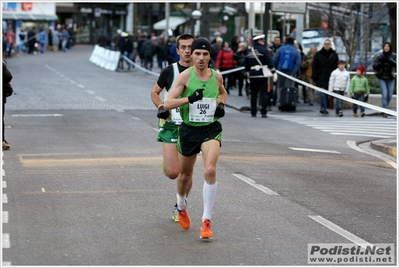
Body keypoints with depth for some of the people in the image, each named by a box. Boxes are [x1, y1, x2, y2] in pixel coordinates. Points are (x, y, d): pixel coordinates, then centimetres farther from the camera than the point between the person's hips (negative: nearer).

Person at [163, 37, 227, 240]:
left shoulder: (216, 76, 1)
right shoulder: (185, 76, -10)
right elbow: (167, 103, -15)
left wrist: (221, 105, 4)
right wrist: (189, 99, -29)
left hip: (211, 129, 0)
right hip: (189, 130, 0)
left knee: (210, 171, -22)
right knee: (185, 174, 17)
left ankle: (206, 221, -13)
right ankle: (181, 206, 50)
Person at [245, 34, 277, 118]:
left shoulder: (250, 51, 11)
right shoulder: (263, 50, -7)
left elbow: (247, 64, 16)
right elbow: (269, 62, -12)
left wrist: (248, 72, 26)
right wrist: (273, 72, -9)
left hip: (252, 74, 5)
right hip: (262, 74, -5)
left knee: (253, 94, 10)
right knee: (263, 93, -2)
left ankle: (253, 112, 11)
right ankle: (263, 112, -6)